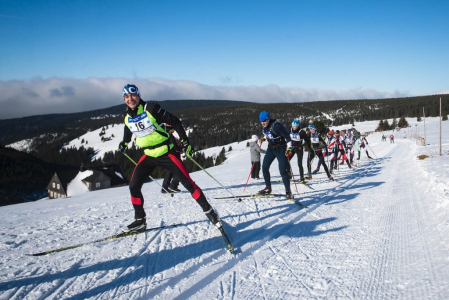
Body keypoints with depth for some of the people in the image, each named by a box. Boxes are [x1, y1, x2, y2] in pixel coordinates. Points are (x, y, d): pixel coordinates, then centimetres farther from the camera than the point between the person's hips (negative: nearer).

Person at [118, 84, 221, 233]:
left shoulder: (151, 108, -17)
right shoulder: (127, 116, 0)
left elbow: (175, 122, -11)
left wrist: (185, 142, -13)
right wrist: (124, 143, 39)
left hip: (166, 153, -5)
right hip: (148, 155, 5)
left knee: (188, 183, -8)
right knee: (134, 186, -3)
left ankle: (209, 211, 6)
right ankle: (140, 221, 12)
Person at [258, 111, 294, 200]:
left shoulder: (276, 126, -25)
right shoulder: (264, 126, -2)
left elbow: (287, 137, -21)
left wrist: (289, 148, -25)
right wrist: (263, 139, 7)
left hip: (281, 149, -7)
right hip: (271, 148, 8)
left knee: (283, 171, -10)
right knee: (264, 168, 3)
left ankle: (288, 191, 1)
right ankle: (268, 188, 17)